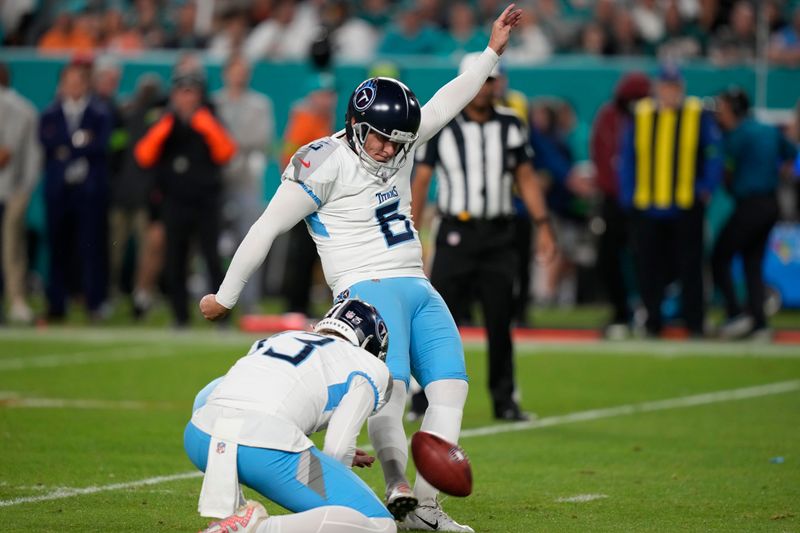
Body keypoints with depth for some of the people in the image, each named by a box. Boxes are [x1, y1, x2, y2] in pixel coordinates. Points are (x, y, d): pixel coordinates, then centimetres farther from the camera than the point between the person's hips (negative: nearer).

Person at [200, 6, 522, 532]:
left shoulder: (399, 148, 13)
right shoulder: (325, 163, -9)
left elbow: (446, 103, 26)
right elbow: (266, 229, -5)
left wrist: (493, 51, 25)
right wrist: (226, 296, -1)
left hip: (419, 290, 8)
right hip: (369, 290, -8)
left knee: (451, 389, -4)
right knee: (390, 390, -26)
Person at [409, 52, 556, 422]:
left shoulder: (510, 125, 7)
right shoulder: (440, 125, -2)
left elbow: (525, 178, 11)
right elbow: (420, 181, 0)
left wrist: (542, 224, 2)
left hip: (499, 236, 3)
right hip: (457, 234, -3)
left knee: (500, 322, 5)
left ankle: (504, 401, 13)